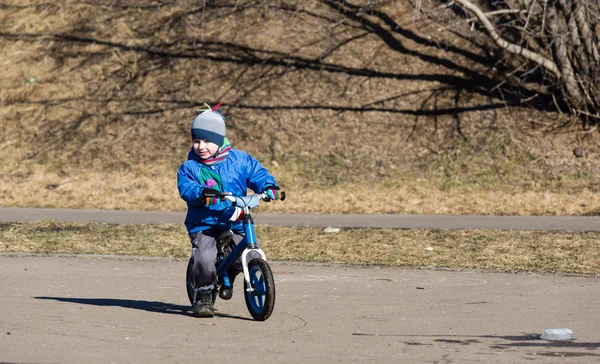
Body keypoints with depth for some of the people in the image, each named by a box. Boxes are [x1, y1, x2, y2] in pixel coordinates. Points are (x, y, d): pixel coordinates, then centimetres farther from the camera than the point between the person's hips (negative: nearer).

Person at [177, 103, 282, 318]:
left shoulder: (239, 160, 4)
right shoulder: (190, 167, -1)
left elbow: (257, 173, 2)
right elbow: (186, 188, -15)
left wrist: (269, 187, -19)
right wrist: (201, 192, -36)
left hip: (235, 224, 2)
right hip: (203, 224, -2)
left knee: (249, 257, -14)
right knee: (204, 256, -28)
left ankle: (228, 277, 21)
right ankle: (202, 296, -5)